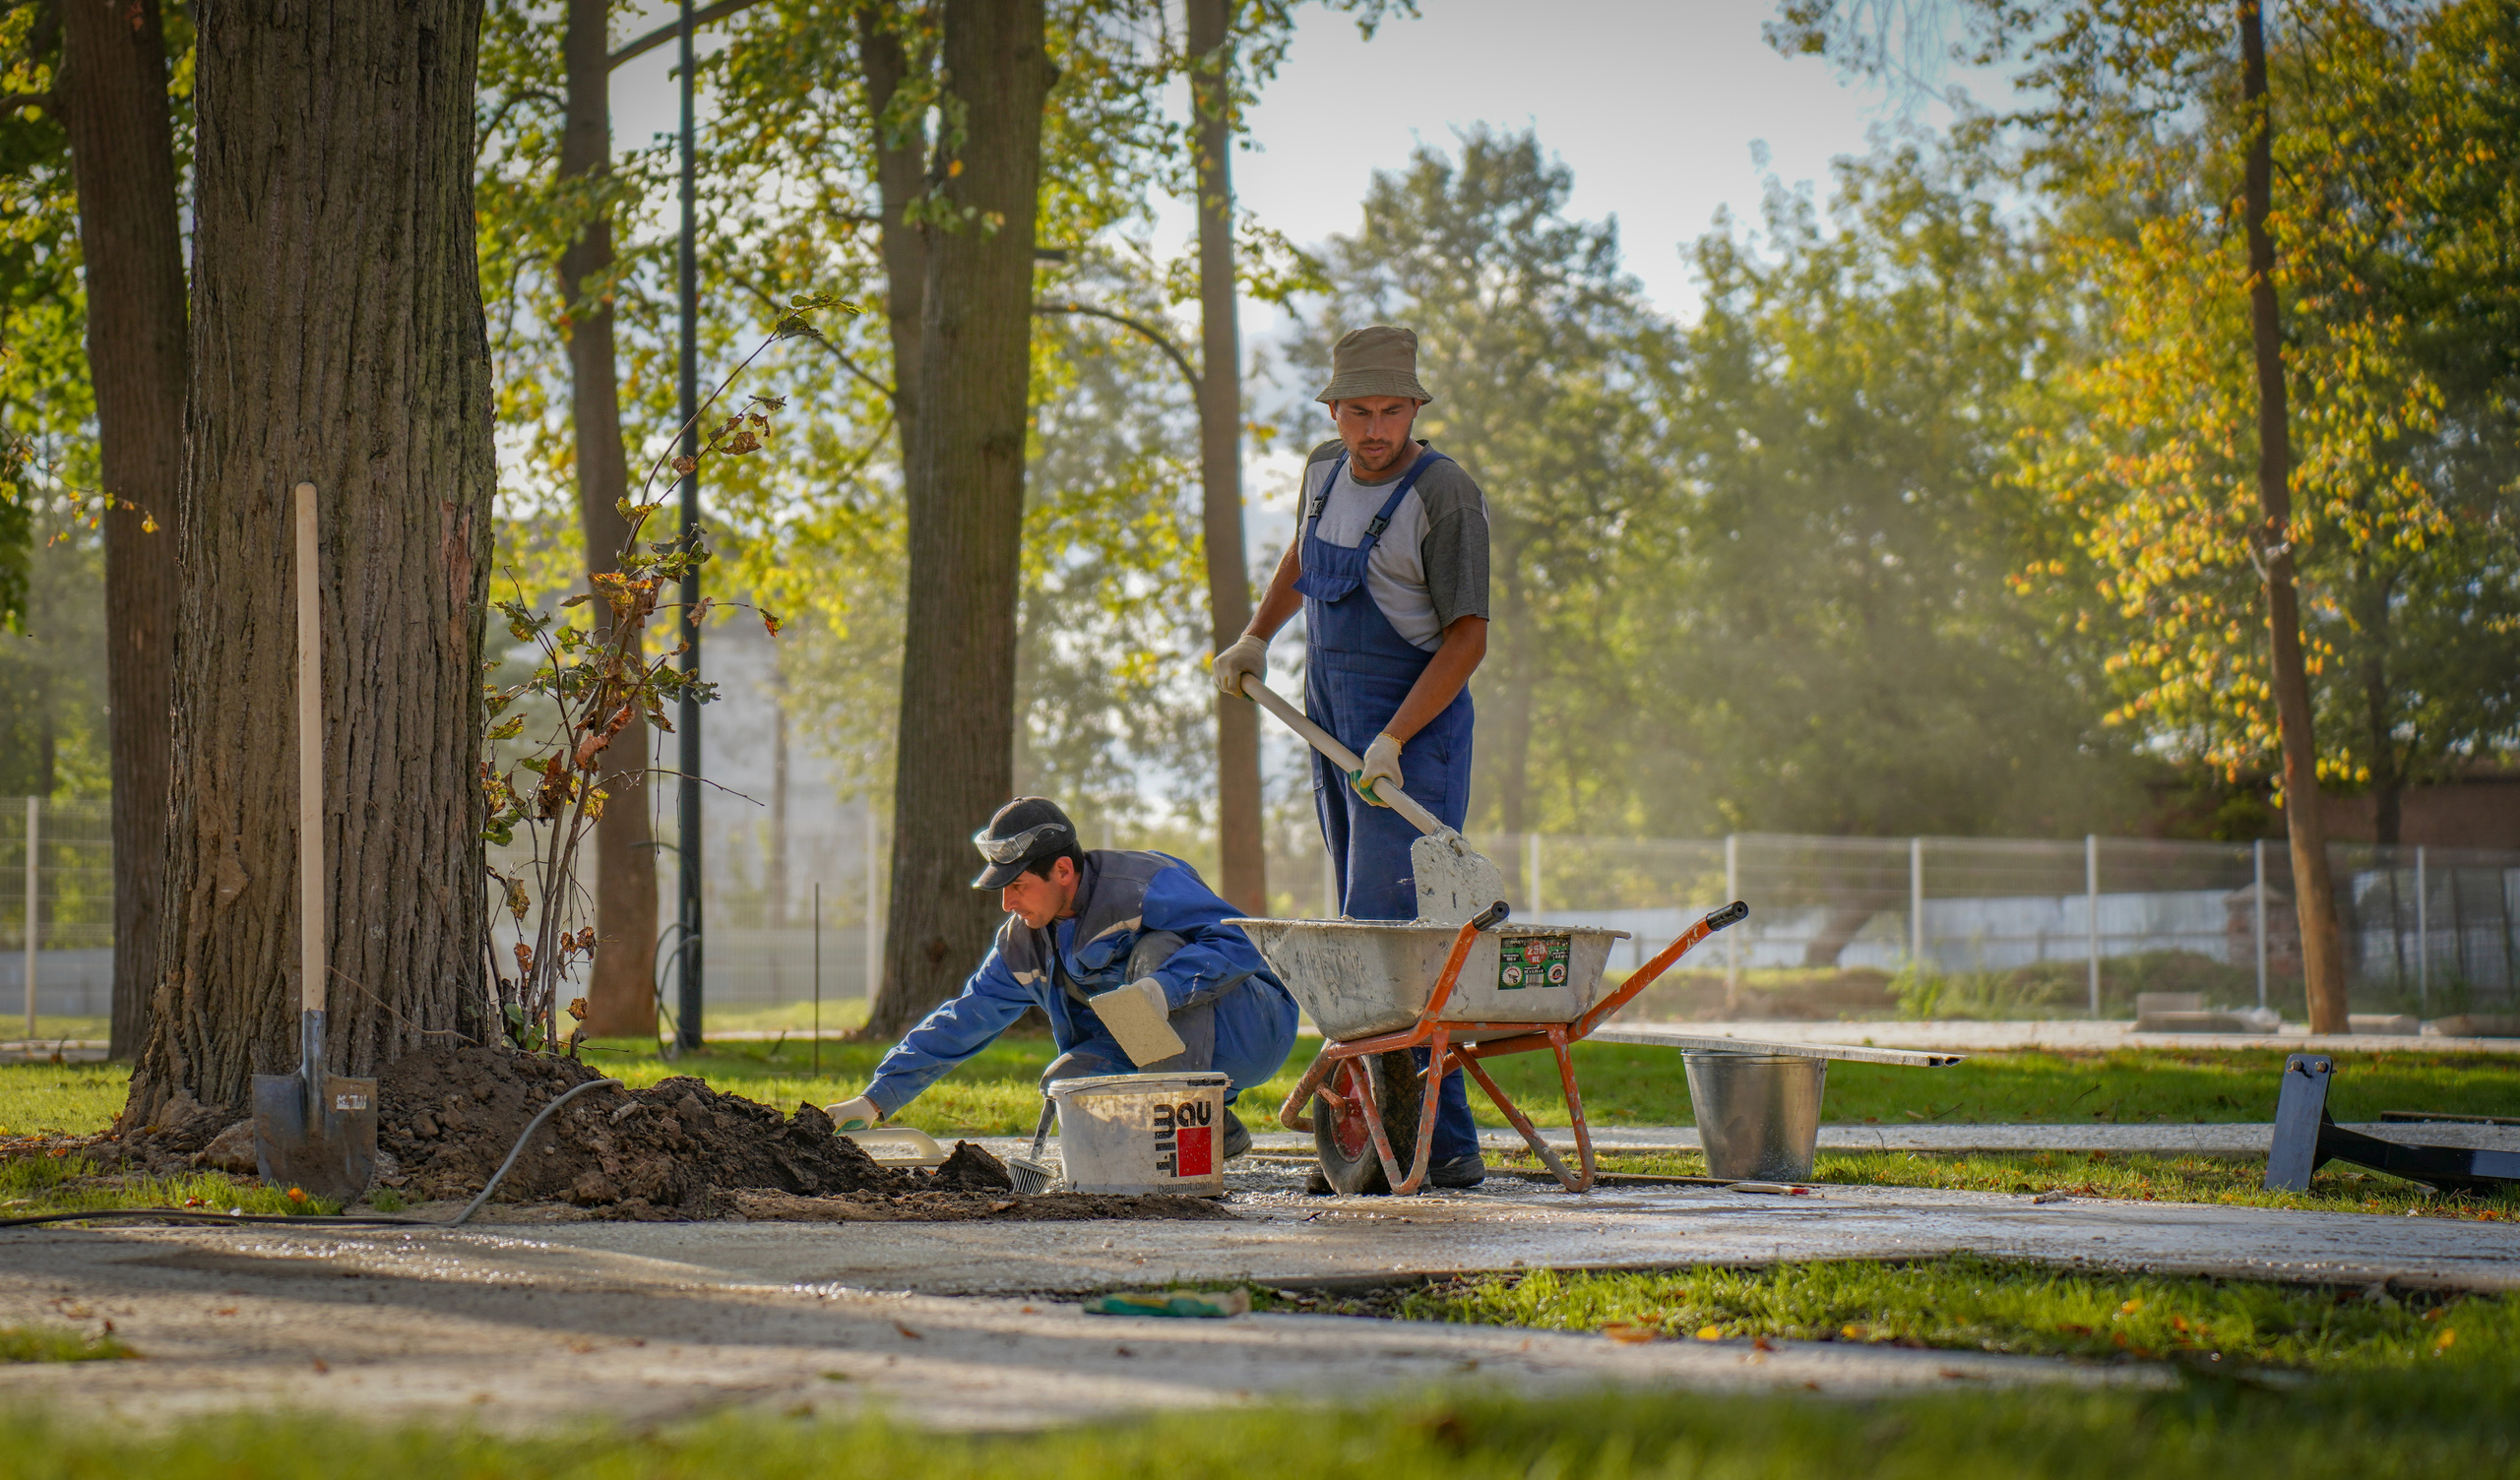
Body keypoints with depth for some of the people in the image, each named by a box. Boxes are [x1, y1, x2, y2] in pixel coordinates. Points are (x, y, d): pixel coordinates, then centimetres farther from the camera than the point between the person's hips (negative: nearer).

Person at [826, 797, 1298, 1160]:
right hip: (1153, 1051, 7)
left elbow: (1236, 945, -32)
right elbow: (964, 1019, 5)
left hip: (1250, 1027, -7)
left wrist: (1163, 989, -48)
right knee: (1065, 1082, -19)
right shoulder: (1024, 943, 0)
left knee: (1157, 950, -31)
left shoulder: (1141, 885, -23)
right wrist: (879, 1097, -1)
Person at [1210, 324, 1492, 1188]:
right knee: (1367, 934, 6)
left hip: (1415, 733, -8)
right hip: (1334, 729, 8)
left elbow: (1467, 638, -16)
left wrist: (1393, 741, -24)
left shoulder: (1443, 495, -14)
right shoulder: (1328, 468, 10)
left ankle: (1441, 1144, -16)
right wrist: (1256, 638, 32)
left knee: (1386, 932, -16)